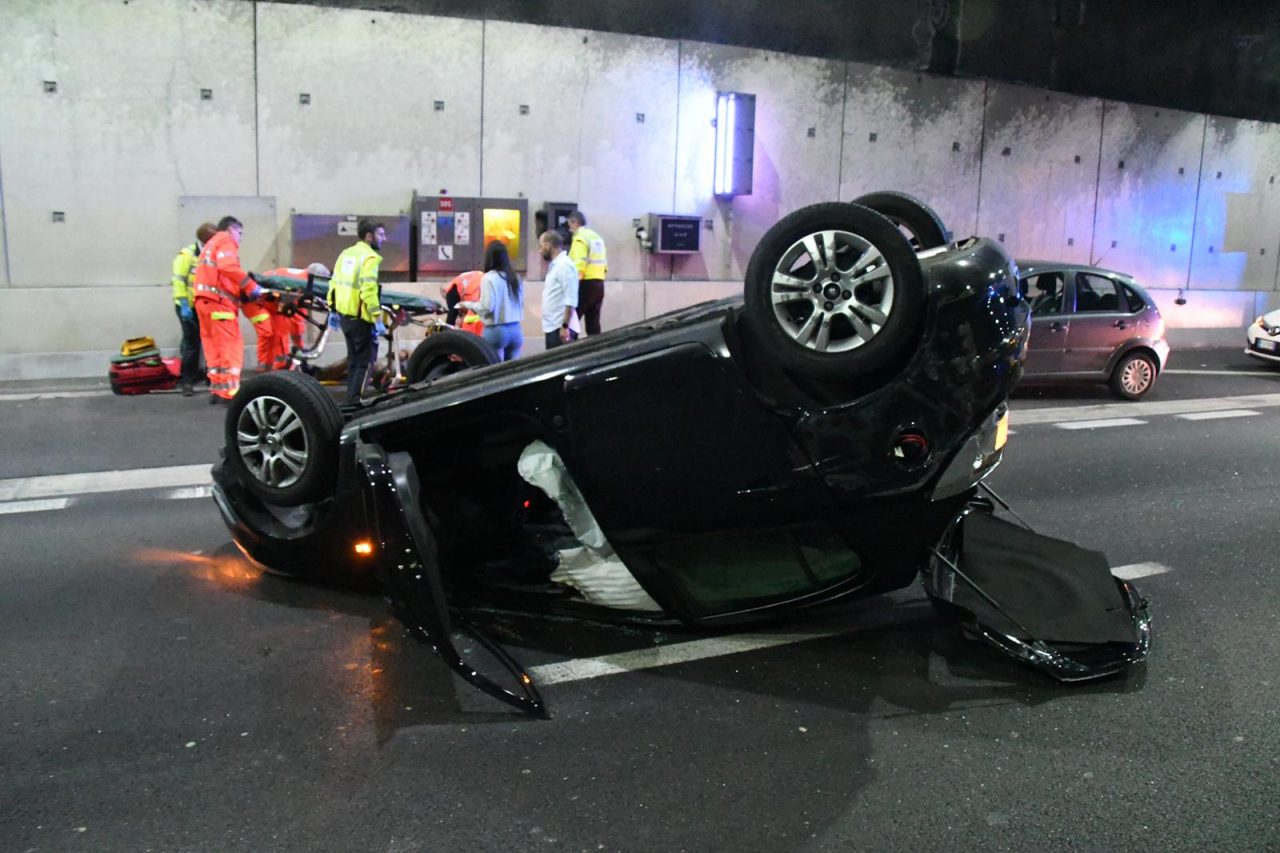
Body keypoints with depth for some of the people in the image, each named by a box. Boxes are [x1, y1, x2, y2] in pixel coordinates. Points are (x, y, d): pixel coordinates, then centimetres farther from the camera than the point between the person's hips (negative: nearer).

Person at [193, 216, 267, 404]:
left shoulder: (210, 244, 31)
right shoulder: (226, 241, 2)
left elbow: (213, 272, 18)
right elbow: (229, 267, -18)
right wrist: (251, 286, -16)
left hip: (204, 299, 9)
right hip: (218, 300, -9)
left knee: (214, 346, 10)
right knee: (230, 345, -10)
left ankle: (217, 389, 9)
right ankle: (229, 391, -14)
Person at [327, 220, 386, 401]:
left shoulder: (346, 253, 11)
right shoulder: (369, 257, -15)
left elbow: (334, 283, 13)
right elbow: (369, 291, -24)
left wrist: (333, 310, 19)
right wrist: (378, 319, -23)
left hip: (344, 315, 9)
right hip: (361, 318, -9)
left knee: (354, 358, 20)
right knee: (365, 361, -1)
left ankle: (351, 397, 27)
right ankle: (355, 400, -2)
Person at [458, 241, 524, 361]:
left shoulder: (489, 278, -10)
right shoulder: (515, 277, 9)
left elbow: (487, 306, -13)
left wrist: (468, 304, 1)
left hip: (496, 330, -6)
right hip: (515, 329, 6)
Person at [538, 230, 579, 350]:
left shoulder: (564, 265, -13)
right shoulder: (554, 265, 16)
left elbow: (570, 300, -19)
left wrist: (565, 326, -22)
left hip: (561, 328, -9)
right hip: (552, 328, 9)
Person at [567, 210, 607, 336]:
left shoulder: (580, 238, -7)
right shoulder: (597, 237, 18)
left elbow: (579, 264, -18)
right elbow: (604, 264, 17)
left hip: (586, 283, -8)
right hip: (599, 283, 8)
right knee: (593, 322, 10)